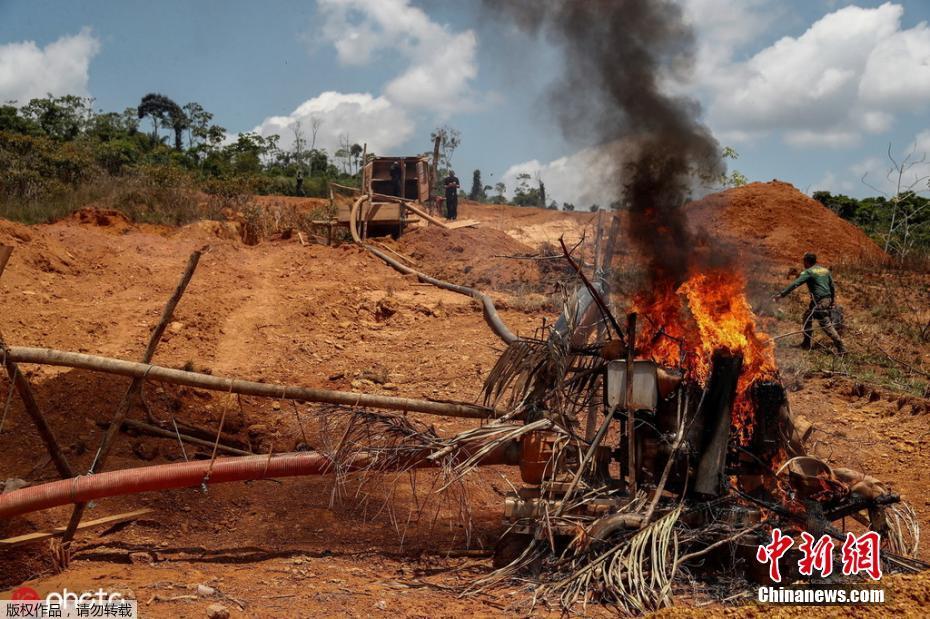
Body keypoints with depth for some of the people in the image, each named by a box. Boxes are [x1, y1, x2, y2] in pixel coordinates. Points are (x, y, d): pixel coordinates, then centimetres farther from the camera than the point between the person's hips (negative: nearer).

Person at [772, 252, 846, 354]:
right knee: (807, 316, 22)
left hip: (819, 302, -9)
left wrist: (781, 295, -18)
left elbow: (795, 284, -17)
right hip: (828, 300, 9)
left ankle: (841, 348, -9)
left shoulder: (808, 272, -9)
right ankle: (806, 343, 26)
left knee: (826, 324, -6)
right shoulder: (825, 270, 14)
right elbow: (832, 286, 18)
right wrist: (833, 299, 28)